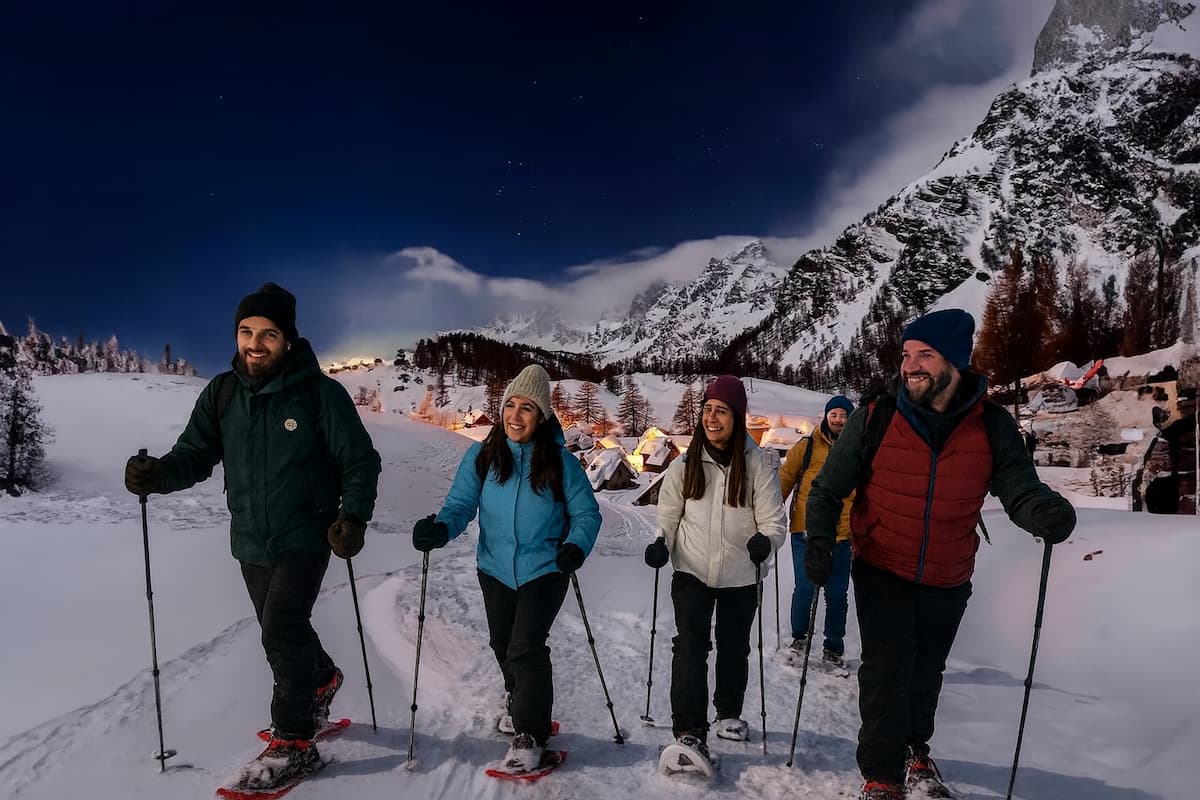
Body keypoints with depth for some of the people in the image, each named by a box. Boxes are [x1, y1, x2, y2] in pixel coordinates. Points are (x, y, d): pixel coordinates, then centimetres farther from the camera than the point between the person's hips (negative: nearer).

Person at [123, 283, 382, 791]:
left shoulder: (320, 392, -14)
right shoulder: (221, 394, -1)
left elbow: (360, 462, -11)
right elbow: (195, 454, -1)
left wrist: (353, 516, -26)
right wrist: (159, 474, -22)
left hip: (305, 538, -5)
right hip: (251, 541, 6)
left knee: (282, 630, -15)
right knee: (284, 631, 20)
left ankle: (293, 743, 2)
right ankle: (322, 680, 49)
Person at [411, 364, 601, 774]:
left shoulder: (560, 461, -10)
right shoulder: (481, 456, -6)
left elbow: (587, 513, -6)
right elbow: (461, 504, -11)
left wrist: (576, 546, -25)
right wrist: (439, 528, -32)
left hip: (544, 569, -4)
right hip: (495, 569, 4)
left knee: (525, 648, -13)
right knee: (503, 644, 22)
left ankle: (530, 735, 6)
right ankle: (519, 699, 52)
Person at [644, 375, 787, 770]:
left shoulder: (756, 464, -7)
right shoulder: (685, 464, -2)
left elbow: (774, 520, -6)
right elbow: (668, 514, 6)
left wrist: (765, 541, -26)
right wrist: (662, 544, -11)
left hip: (741, 575, 0)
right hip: (692, 571, 0)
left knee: (734, 647, 16)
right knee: (690, 645, -12)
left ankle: (729, 713, 39)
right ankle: (689, 731, -5)